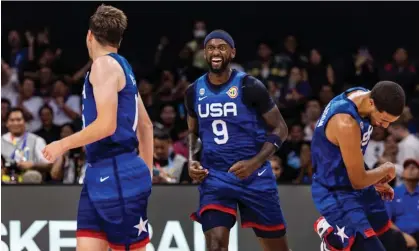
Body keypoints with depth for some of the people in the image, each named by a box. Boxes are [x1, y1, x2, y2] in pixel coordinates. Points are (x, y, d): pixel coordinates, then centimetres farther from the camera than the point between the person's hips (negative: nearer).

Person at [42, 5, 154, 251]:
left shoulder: (104, 64, -10)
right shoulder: (122, 67, 19)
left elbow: (106, 125, -20)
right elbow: (146, 126, 26)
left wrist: (64, 145, -9)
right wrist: (146, 173, 30)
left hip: (117, 175, -9)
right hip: (100, 175, 9)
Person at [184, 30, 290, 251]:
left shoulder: (250, 87, -10)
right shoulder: (195, 91, 3)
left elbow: (280, 129, -5)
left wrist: (254, 163, -18)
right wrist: (192, 161, 0)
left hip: (254, 176, -2)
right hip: (214, 177, 2)